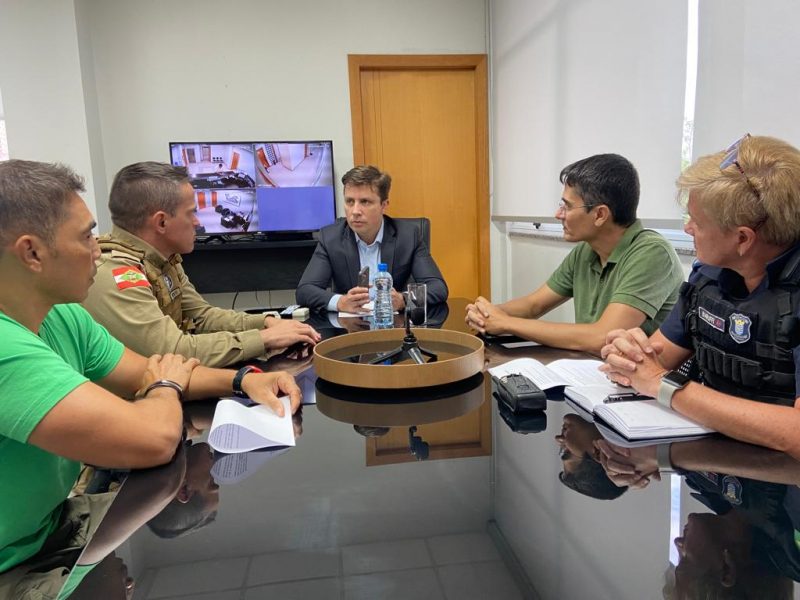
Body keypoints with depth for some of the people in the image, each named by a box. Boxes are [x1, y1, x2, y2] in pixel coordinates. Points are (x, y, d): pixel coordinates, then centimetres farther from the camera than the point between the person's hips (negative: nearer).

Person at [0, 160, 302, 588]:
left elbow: (145, 377, 4)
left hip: (56, 526, 7)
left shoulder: (63, 317, -4)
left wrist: (242, 380, -13)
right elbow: (154, 440, -37)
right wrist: (169, 386, -13)